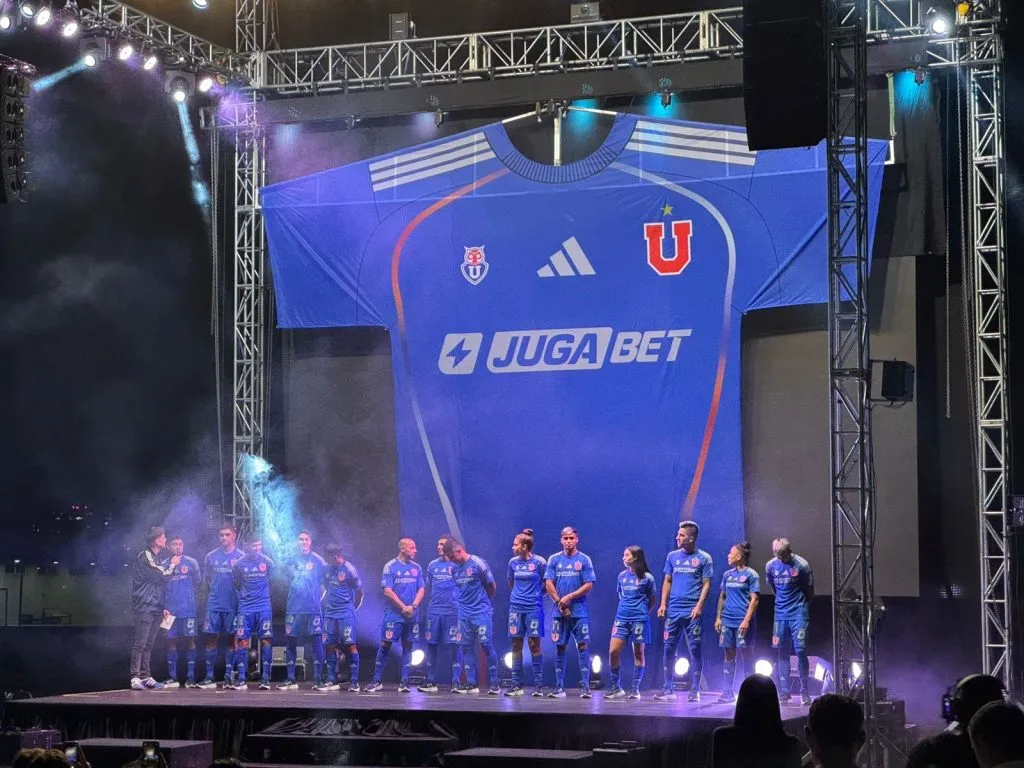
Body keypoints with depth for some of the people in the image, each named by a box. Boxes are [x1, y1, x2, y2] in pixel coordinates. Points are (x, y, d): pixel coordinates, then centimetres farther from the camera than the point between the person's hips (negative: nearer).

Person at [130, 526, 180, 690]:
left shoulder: (156, 558, 19)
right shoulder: (145, 557, -8)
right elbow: (161, 577, -12)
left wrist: (163, 607, 20)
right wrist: (172, 565, 4)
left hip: (155, 607, 8)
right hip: (144, 607, -8)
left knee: (149, 644, 8)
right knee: (140, 643, -10)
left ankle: (145, 676, 10)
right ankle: (135, 677, -12)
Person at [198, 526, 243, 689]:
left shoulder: (240, 556, 1)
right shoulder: (211, 556, 8)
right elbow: (207, 579, 16)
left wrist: (240, 597, -2)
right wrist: (213, 594, 9)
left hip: (233, 604, -2)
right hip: (214, 604, 2)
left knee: (232, 639, 2)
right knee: (211, 638, -1)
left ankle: (228, 677, 8)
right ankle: (209, 677, 3)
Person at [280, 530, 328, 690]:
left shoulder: (318, 561, 6)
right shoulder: (291, 560, 11)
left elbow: (324, 582, 9)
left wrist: (318, 597, 1)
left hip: (313, 607, -2)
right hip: (294, 607, 2)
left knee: (317, 641, -6)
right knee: (291, 642, 4)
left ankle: (318, 680, -3)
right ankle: (290, 680, 10)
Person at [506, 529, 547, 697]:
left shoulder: (539, 562, -6)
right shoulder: (513, 562, 7)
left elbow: (547, 583, 3)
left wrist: (536, 594, 8)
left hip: (533, 607, -4)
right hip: (516, 607, 4)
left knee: (534, 644, -5)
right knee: (516, 645, 4)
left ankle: (539, 685, 0)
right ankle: (516, 685, 8)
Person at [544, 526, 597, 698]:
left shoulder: (584, 560, 3)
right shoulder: (554, 559, 7)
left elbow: (589, 585, -2)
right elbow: (549, 584, 3)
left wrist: (570, 597, -10)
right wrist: (560, 603, -5)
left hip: (579, 611, -2)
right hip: (559, 611, 2)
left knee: (583, 646, -6)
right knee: (560, 647, 4)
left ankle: (585, 687, -6)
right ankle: (559, 687, 9)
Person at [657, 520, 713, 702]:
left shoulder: (704, 558, 0)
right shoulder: (672, 556, 11)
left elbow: (706, 584, -2)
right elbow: (667, 581, 14)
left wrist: (699, 606, -13)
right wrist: (663, 604, 4)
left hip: (693, 612, -4)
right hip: (673, 610, 4)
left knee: (695, 650, -1)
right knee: (669, 649, 3)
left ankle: (695, 690, 5)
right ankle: (668, 689, 11)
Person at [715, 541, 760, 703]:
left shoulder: (751, 575, -4)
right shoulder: (727, 574, 14)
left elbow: (754, 599, -9)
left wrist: (747, 620, -16)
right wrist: (718, 617, 10)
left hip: (742, 622, -6)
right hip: (727, 621, 6)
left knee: (746, 654, -1)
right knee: (729, 655, 7)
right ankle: (727, 692, 10)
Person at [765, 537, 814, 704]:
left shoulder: (802, 565, -10)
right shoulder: (770, 566, 2)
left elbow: (810, 591, 1)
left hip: (799, 614, -4)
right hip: (780, 614, 4)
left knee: (800, 650, -9)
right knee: (782, 652, 5)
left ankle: (805, 692, 0)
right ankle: (784, 692, 11)